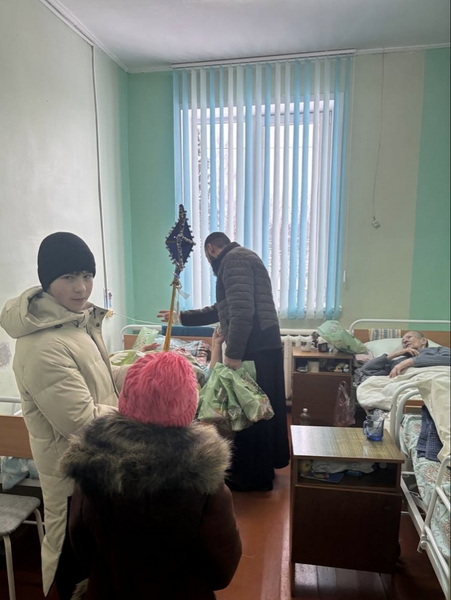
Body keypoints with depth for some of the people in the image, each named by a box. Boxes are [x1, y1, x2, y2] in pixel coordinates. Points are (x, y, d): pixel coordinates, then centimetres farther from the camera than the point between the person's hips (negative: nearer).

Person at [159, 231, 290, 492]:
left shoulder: (234, 259, -9)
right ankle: (261, 469, 32)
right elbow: (221, 310, 30)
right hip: (262, 347, 10)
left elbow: (242, 311, -23)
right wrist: (182, 317, 32)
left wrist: (233, 353, -22)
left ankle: (253, 476, 16)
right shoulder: (240, 259, 25)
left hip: (255, 350, -10)